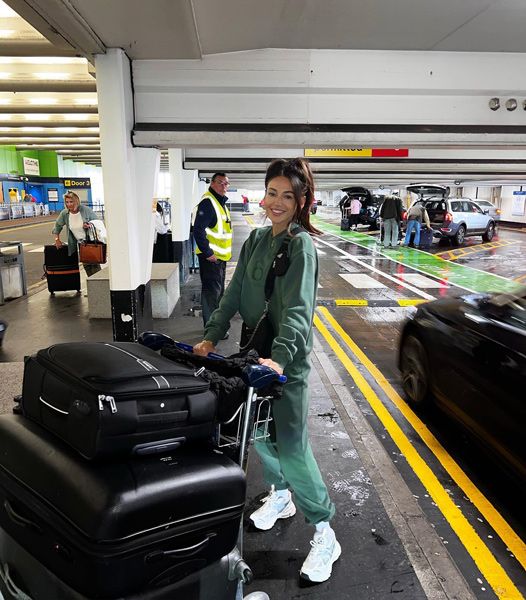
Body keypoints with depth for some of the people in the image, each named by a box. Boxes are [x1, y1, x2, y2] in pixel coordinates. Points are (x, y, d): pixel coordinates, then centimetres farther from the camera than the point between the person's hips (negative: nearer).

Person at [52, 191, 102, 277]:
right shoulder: (64, 213, -2)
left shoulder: (86, 210, -10)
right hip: (79, 243, 3)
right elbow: (57, 226, 12)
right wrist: (57, 239, 7)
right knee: (86, 265, 5)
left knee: (94, 264, -7)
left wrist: (90, 225, -21)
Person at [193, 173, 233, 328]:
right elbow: (198, 230, -24)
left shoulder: (222, 203, 16)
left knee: (218, 291, 18)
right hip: (210, 257, -10)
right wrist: (208, 253, -22)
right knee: (211, 292, -5)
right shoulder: (207, 202, -16)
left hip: (220, 257, 10)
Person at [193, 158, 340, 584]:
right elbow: (235, 292, 8)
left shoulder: (301, 245, -13)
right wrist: (212, 336, -1)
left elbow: (298, 309, -24)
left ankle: (324, 535, 14)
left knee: (292, 445, -4)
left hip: (288, 359, -7)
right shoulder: (257, 239, 9)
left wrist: (280, 357, -36)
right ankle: (280, 495, 43)